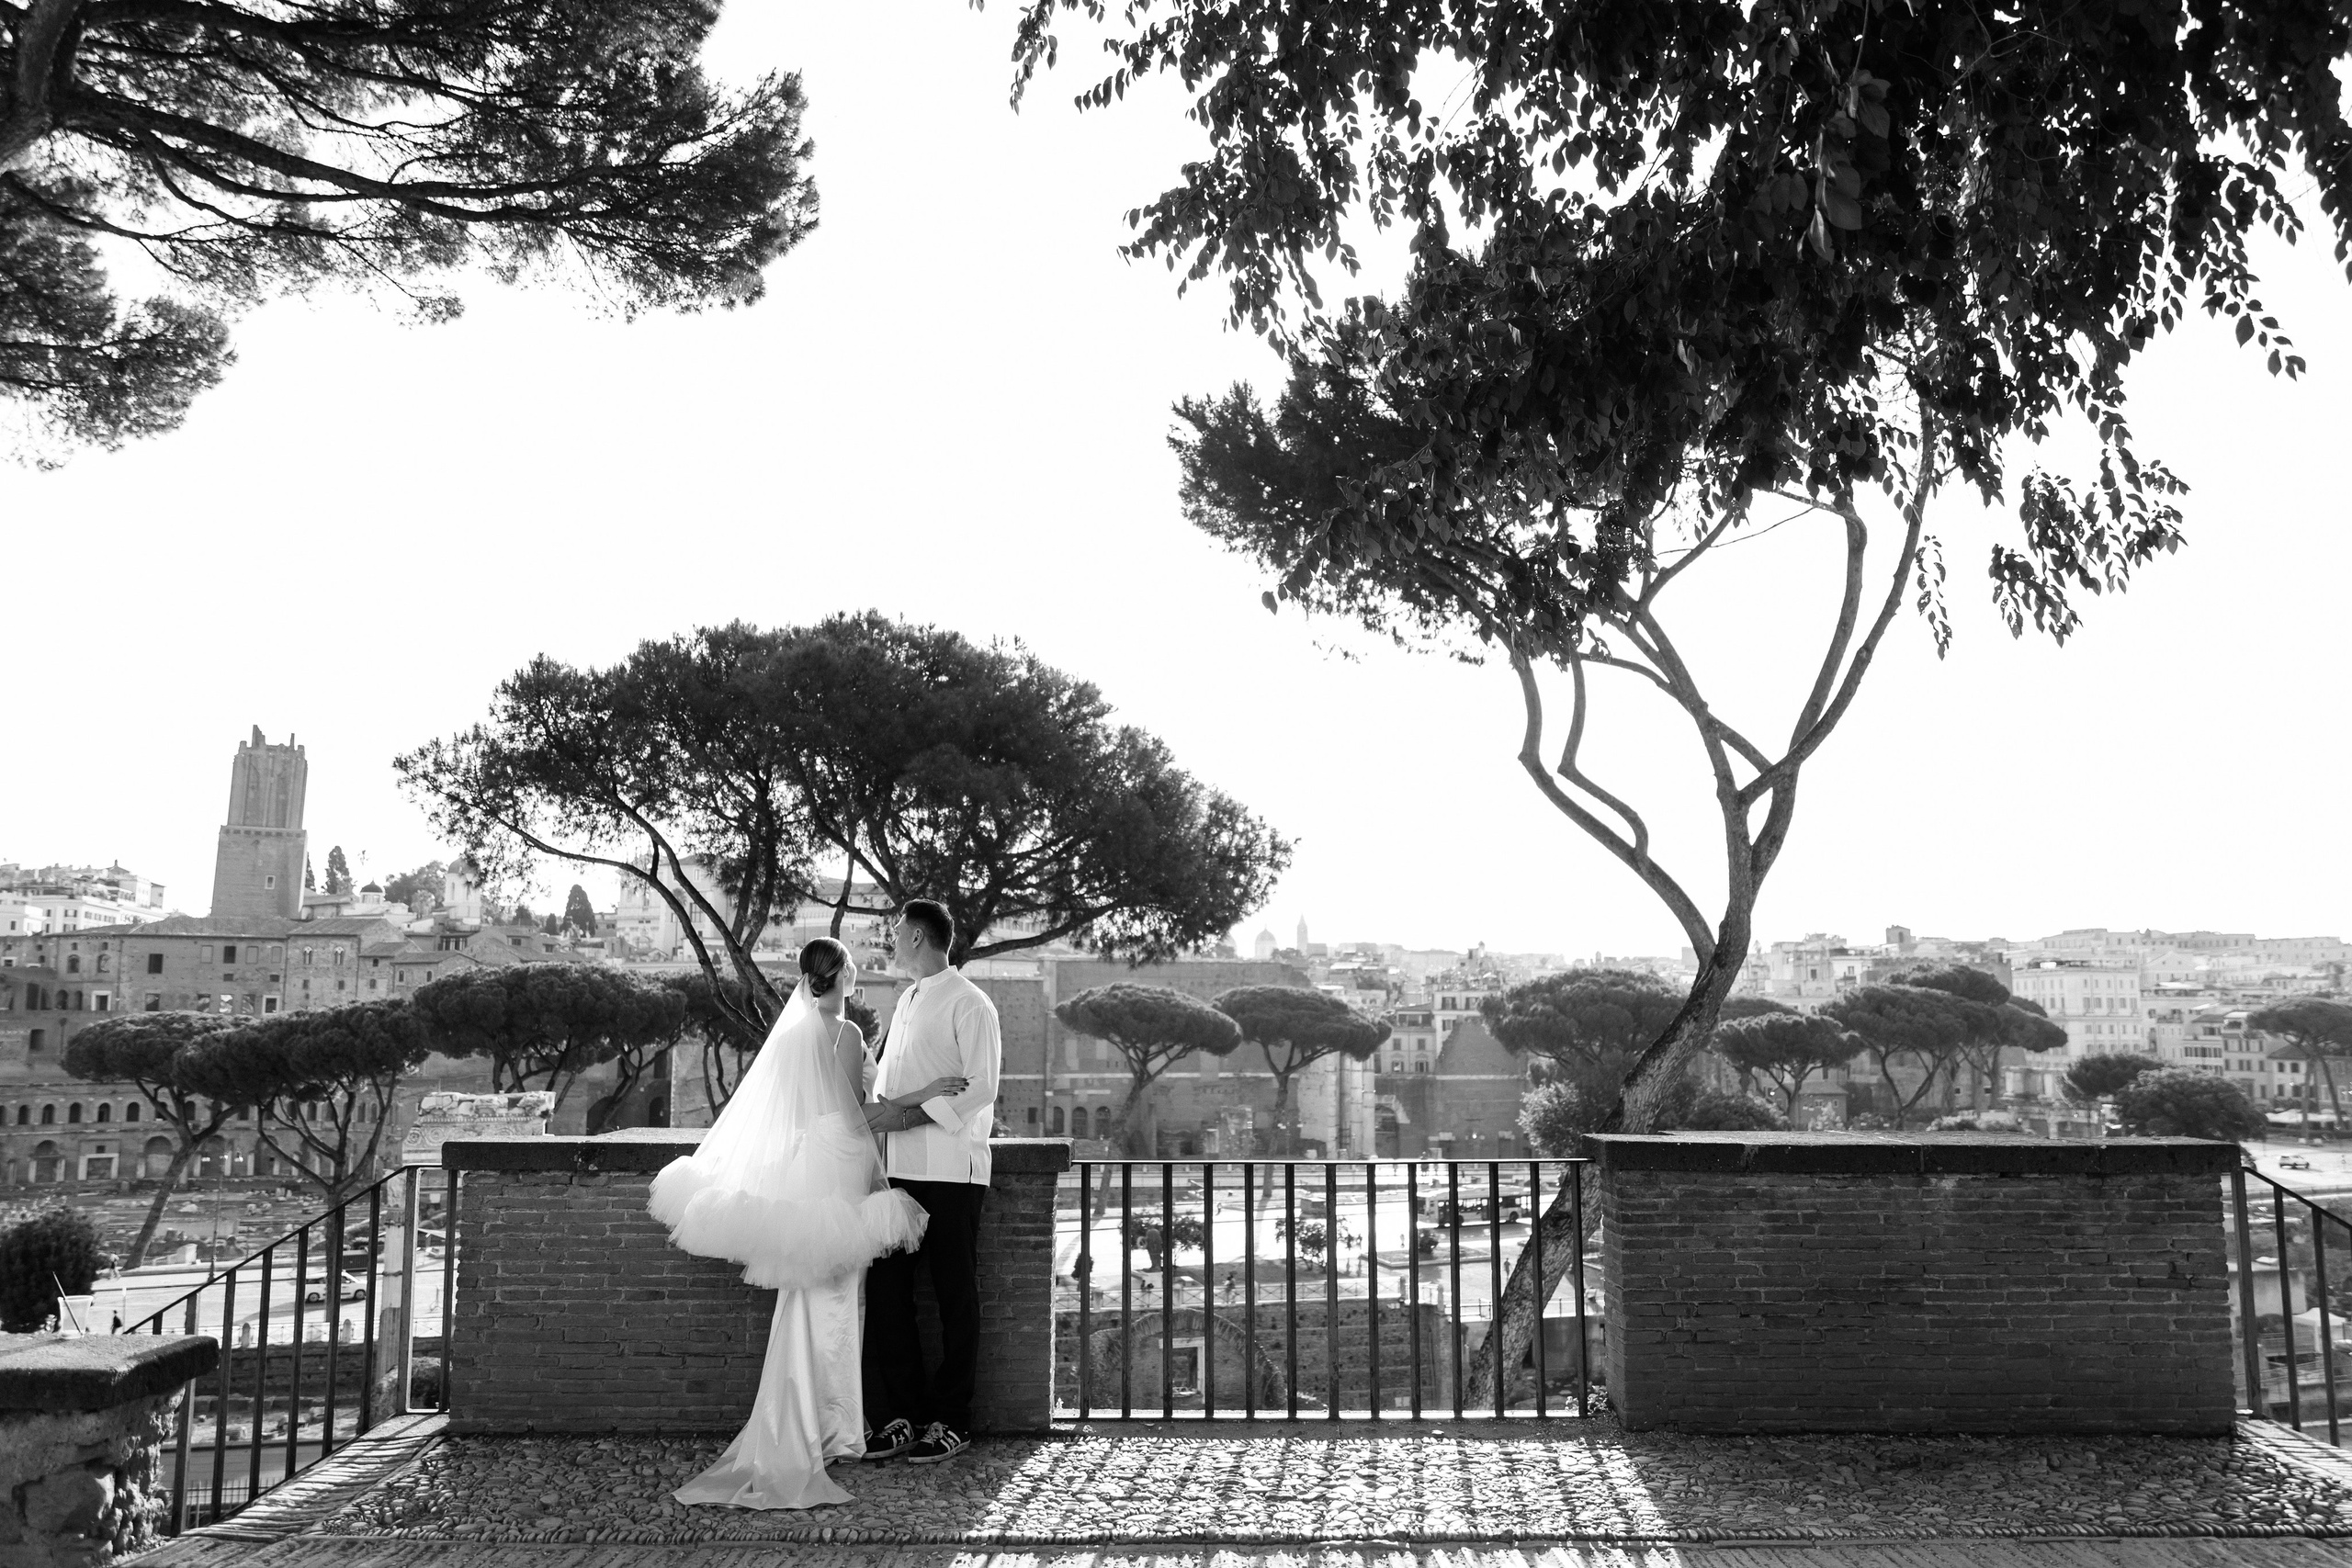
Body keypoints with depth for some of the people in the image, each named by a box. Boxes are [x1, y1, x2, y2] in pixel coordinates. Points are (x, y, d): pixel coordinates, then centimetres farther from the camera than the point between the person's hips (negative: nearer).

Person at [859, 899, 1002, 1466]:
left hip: (949, 1169, -8)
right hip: (897, 1166, 8)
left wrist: (910, 1116, -19)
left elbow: (980, 1088, -14)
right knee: (884, 1287, 6)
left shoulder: (968, 1004, -7)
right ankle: (901, 1415, 16)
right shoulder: (906, 1002, 18)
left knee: (955, 1295, 2)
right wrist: (877, 1110, 7)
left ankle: (950, 1422, 11)